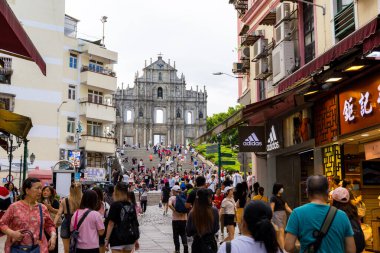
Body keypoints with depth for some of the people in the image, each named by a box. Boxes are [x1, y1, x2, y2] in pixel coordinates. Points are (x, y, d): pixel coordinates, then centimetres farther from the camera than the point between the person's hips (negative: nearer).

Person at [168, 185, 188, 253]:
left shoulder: (172, 198, -4)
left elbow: (170, 205, -24)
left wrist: (175, 211, -17)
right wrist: (185, 211, 3)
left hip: (176, 218, -3)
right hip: (184, 218, 3)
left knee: (176, 235, 10)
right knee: (183, 234, 16)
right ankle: (185, 244, -8)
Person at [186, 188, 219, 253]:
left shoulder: (192, 213, -13)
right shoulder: (214, 211, -14)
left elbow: (188, 233, -4)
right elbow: (216, 229, -3)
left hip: (197, 244, 0)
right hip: (210, 243, 0)